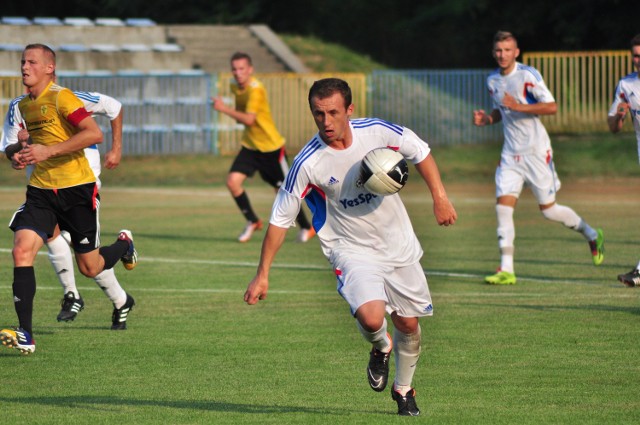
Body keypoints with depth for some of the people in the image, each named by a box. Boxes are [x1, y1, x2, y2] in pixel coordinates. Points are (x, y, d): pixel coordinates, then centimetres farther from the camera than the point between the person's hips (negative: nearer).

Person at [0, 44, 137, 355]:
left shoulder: (61, 97, -14)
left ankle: (124, 245, 41)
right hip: (41, 190, 6)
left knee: (89, 268, 5)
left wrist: (48, 151, -26)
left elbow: (94, 133, -24)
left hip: (76, 189, -6)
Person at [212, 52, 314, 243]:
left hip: (271, 147, -7)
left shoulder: (255, 89, -23)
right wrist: (235, 115, -4)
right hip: (250, 146, 7)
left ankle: (306, 228, 24)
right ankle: (252, 222, 8)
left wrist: (225, 109, -35)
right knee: (233, 181, -11)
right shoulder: (236, 88, 3)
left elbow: (249, 119, -32)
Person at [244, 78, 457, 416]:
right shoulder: (307, 164, -21)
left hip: (399, 245, 3)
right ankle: (380, 349, 12)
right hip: (352, 251, -3)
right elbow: (280, 219, -11)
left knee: (408, 324, 11)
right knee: (371, 318, -27)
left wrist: (439, 197, -2)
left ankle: (403, 389, 40)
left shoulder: (377, 132, -15)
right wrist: (262, 275, -10)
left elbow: (420, 152, 5)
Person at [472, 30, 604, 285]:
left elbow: (552, 107, -18)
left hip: (536, 151, -6)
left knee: (548, 209, 1)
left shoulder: (528, 75, -12)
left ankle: (592, 235, 28)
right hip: (511, 154, 6)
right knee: (503, 205, -9)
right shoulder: (493, 81, 9)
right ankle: (506, 270, -8)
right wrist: (486, 119, 3)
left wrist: (518, 106, -26)